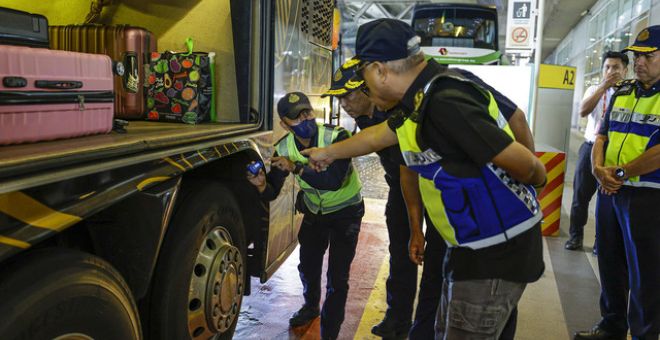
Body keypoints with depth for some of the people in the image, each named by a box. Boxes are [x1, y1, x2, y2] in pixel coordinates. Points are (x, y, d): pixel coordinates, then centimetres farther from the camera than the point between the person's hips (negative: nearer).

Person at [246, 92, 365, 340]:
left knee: (337, 277, -6)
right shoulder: (284, 149, -14)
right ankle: (311, 306, 49)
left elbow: (334, 180, -40)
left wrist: (296, 168, -41)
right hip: (314, 212, 5)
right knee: (307, 266, 18)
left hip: (345, 212, -4)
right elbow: (272, 193, -11)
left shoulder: (336, 137, -28)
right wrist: (262, 185, -34)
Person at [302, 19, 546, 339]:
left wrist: (535, 181, 1)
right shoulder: (424, 97, 5)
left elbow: (525, 164, -23)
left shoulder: (446, 103, -27)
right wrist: (328, 152, 36)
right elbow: (376, 137, 22)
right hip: (476, 246, 9)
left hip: (496, 252, -9)